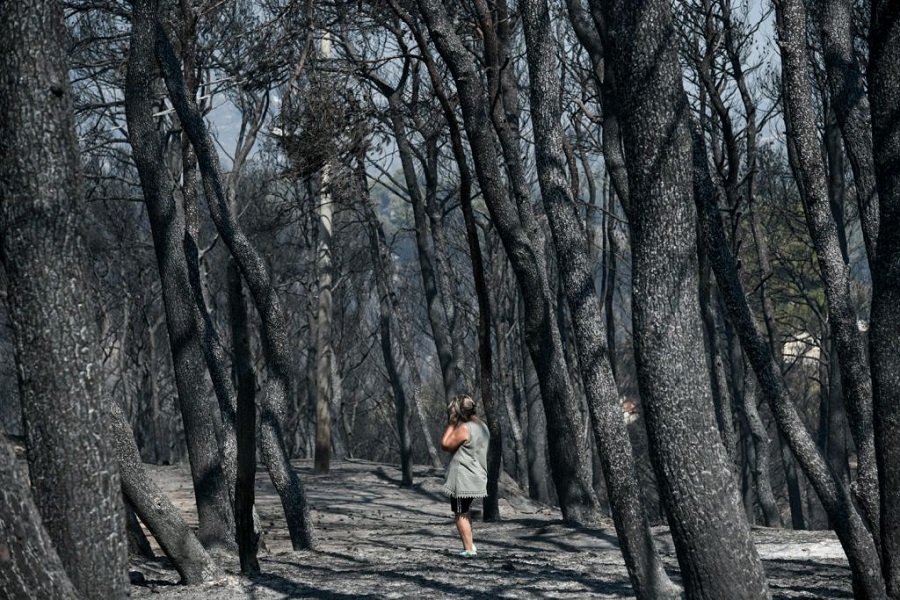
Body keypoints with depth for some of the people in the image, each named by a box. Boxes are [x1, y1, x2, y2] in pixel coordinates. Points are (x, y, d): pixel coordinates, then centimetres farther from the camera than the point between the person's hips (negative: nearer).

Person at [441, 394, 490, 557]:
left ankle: (469, 549, -1)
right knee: (464, 512, 22)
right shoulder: (482, 426, 10)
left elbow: (445, 445, -15)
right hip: (476, 478, 9)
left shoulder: (464, 428, -19)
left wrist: (451, 425, -10)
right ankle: (470, 544, 20)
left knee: (460, 514, 0)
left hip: (463, 480, -9)